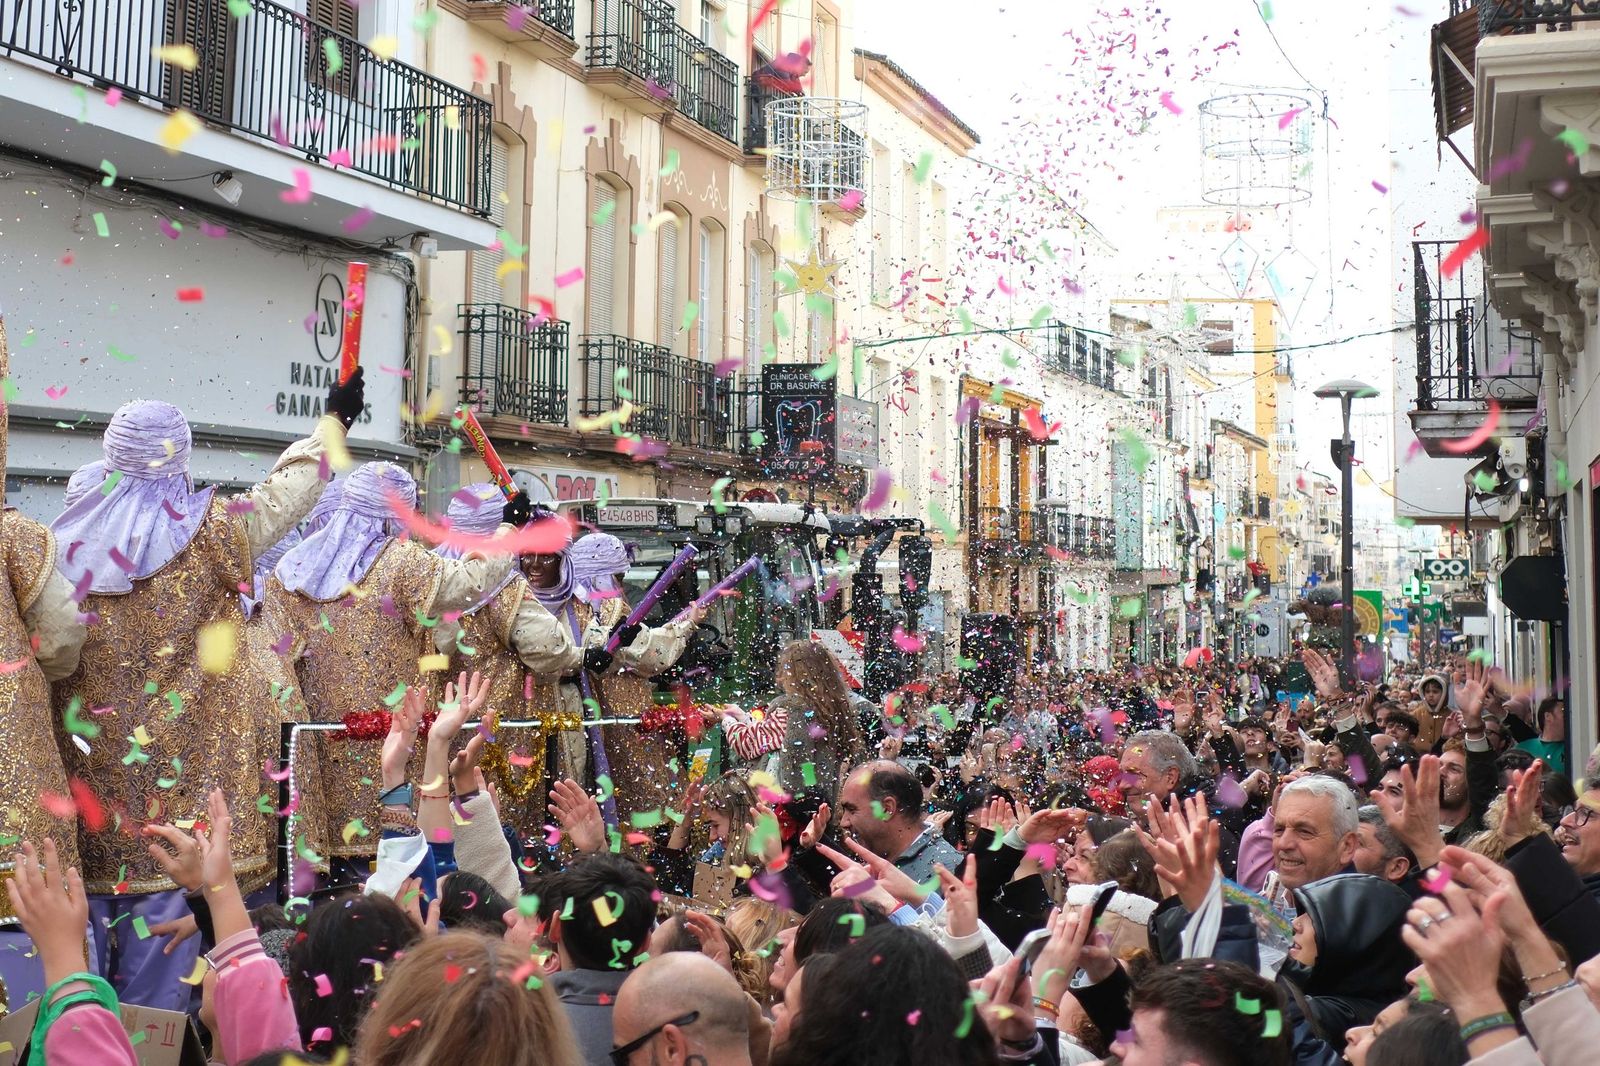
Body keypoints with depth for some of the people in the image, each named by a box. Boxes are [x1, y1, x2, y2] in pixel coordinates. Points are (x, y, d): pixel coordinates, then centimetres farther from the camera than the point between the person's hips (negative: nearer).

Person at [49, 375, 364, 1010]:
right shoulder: (211, 532, -6)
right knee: (166, 874, 0)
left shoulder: (70, 539, 3)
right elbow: (287, 492, 7)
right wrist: (334, 417, 20)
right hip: (180, 757, -4)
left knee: (95, 877, 10)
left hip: (92, 754, 4)